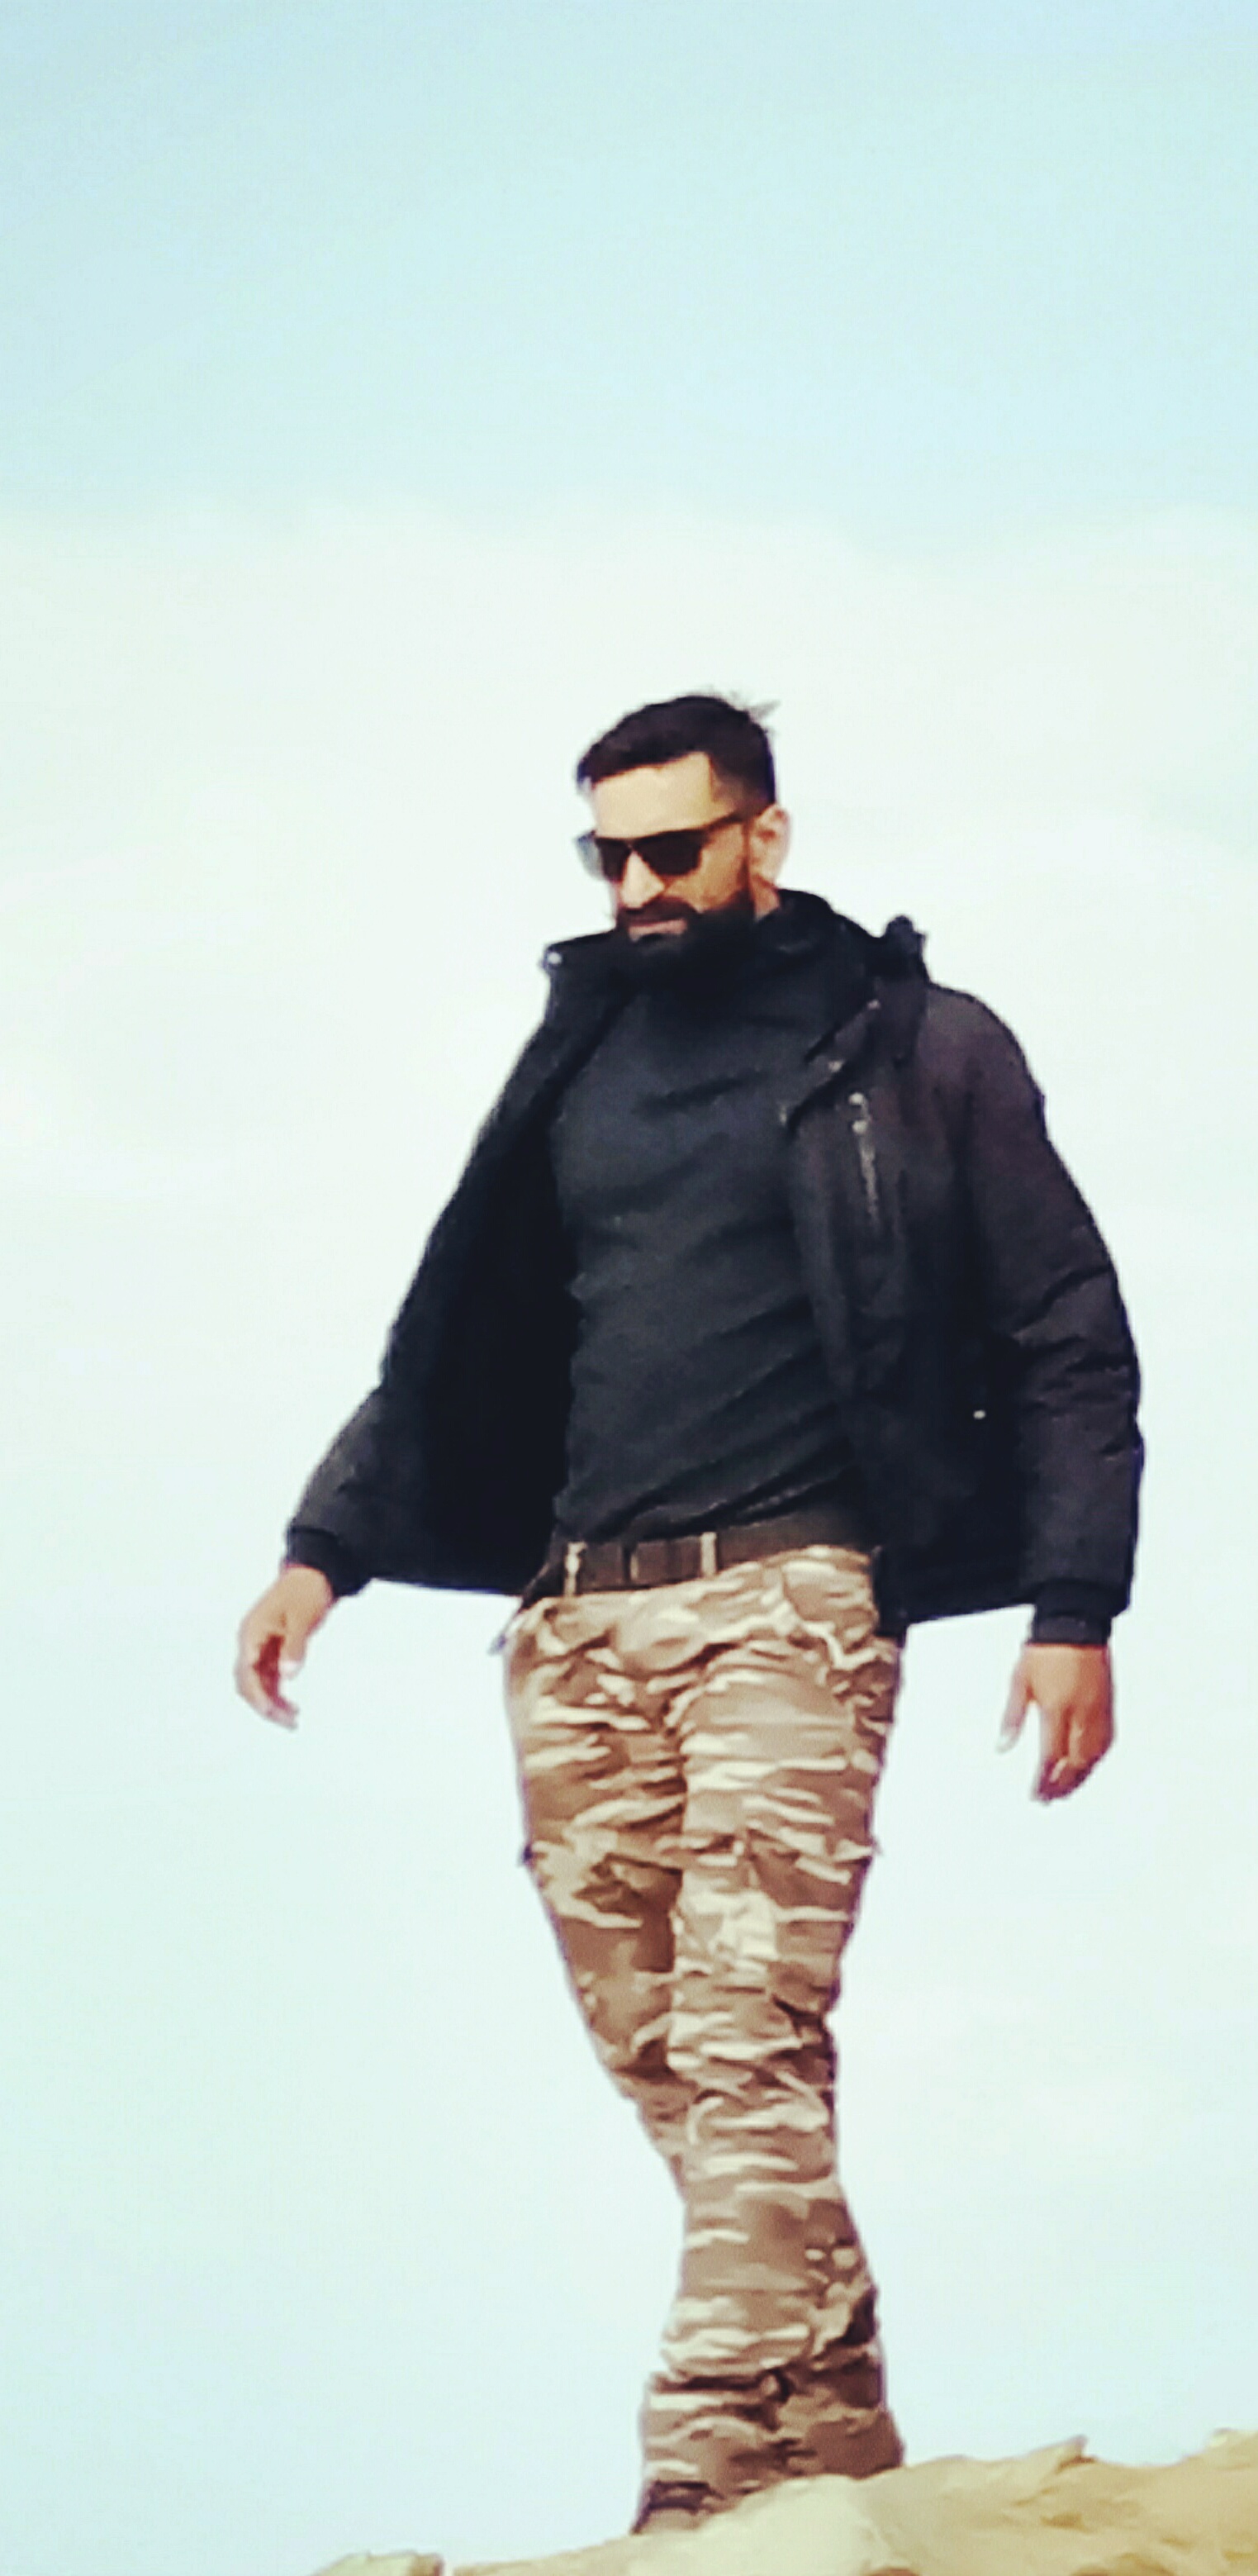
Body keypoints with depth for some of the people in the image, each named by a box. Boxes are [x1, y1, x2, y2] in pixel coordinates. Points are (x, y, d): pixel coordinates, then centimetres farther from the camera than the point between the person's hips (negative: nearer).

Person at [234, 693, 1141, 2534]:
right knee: (662, 2058, 2)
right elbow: (460, 1336, 24)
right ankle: (838, 2438, 10)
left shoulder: (918, 1051, 5)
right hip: (574, 1624, 5)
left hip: (787, 1600, -5)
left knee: (746, 2038, -16)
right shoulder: (587, 1050, 19)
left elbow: (1069, 1344, 5)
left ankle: (710, 2467, -23)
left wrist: (1076, 1614, -4)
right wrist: (323, 1550, 14)